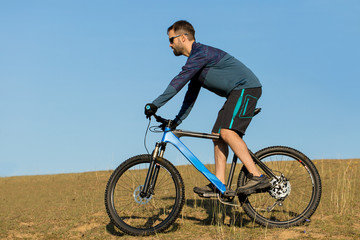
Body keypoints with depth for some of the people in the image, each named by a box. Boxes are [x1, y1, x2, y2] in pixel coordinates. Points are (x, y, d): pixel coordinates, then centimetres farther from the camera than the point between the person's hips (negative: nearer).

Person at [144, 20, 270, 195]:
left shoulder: (201, 53, -14)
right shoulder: (195, 60, 18)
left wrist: (156, 104, -21)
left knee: (227, 132, -24)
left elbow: (179, 81, -23)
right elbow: (191, 95, 22)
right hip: (236, 93, 11)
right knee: (218, 135, 6)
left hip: (246, 88, -11)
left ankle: (257, 178, -27)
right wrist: (176, 121, 20)